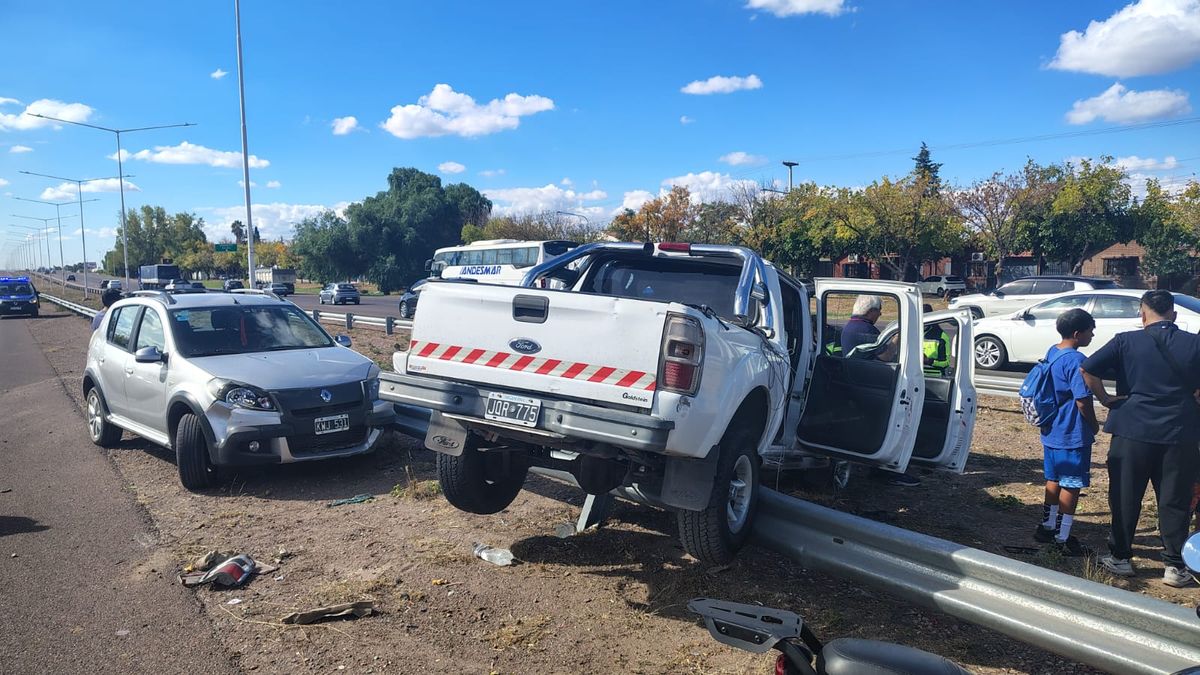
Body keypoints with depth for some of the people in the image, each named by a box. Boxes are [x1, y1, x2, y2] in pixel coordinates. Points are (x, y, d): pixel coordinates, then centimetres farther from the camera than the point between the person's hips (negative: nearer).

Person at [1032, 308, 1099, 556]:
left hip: (1052, 432, 9)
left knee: (1055, 480, 19)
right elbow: (1083, 400, -22)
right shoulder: (1076, 360, -21)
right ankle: (1063, 539, 11)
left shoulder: (1052, 353, 6)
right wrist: (1094, 425, -4)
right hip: (1073, 436, -9)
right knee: (1071, 487, 3)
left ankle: (1047, 527, 30)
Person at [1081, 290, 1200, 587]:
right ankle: (1175, 567, 16)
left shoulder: (1126, 341, -5)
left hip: (1133, 430, -1)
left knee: (1125, 498, 10)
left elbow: (1088, 369, -13)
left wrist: (1105, 399, -1)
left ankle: (1120, 558, 19)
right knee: (1175, 501, 10)